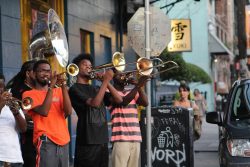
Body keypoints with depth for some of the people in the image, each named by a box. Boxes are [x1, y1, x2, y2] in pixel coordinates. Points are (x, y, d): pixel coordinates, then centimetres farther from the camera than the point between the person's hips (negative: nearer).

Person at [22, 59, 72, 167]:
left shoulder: (58, 91, 16)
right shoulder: (29, 94, 3)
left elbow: (68, 112, 0)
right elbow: (44, 111, -14)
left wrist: (63, 87, -8)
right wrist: (51, 86, -12)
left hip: (63, 141, 5)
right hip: (46, 141, -5)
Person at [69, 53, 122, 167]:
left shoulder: (96, 89, 19)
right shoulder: (75, 89, -3)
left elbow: (118, 100, 8)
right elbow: (95, 103, -18)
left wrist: (106, 81, -1)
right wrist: (105, 80, -15)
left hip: (103, 140, 7)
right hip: (87, 142, -7)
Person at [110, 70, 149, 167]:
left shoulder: (133, 92, 22)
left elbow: (145, 103, 6)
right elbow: (123, 101, -15)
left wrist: (139, 86, -4)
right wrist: (138, 85, -20)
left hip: (135, 137, 6)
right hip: (121, 138, -6)